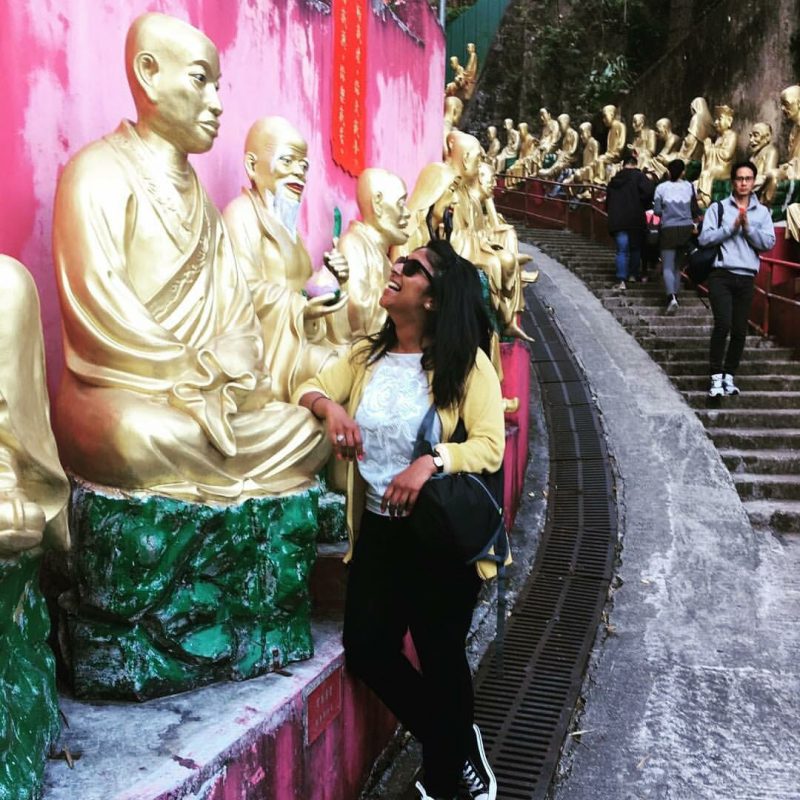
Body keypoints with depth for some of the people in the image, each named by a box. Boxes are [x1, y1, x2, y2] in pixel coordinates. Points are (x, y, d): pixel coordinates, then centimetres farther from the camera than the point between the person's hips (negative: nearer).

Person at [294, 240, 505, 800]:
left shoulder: (466, 362, -10)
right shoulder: (367, 355, 7)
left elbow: (490, 445, -16)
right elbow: (310, 389, 9)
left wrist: (431, 462, -32)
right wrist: (329, 406, -13)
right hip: (378, 529, 6)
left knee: (440, 658, 5)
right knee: (366, 650, 5)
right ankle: (460, 748, 32)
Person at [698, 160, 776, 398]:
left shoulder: (762, 212, 10)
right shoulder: (719, 208, 3)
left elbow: (769, 243, 1)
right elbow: (704, 238, -7)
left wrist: (748, 227, -10)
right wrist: (732, 227, -13)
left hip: (746, 278, 3)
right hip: (721, 275, -3)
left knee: (739, 330, 6)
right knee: (723, 324, -16)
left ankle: (729, 376, 19)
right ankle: (717, 377, -7)